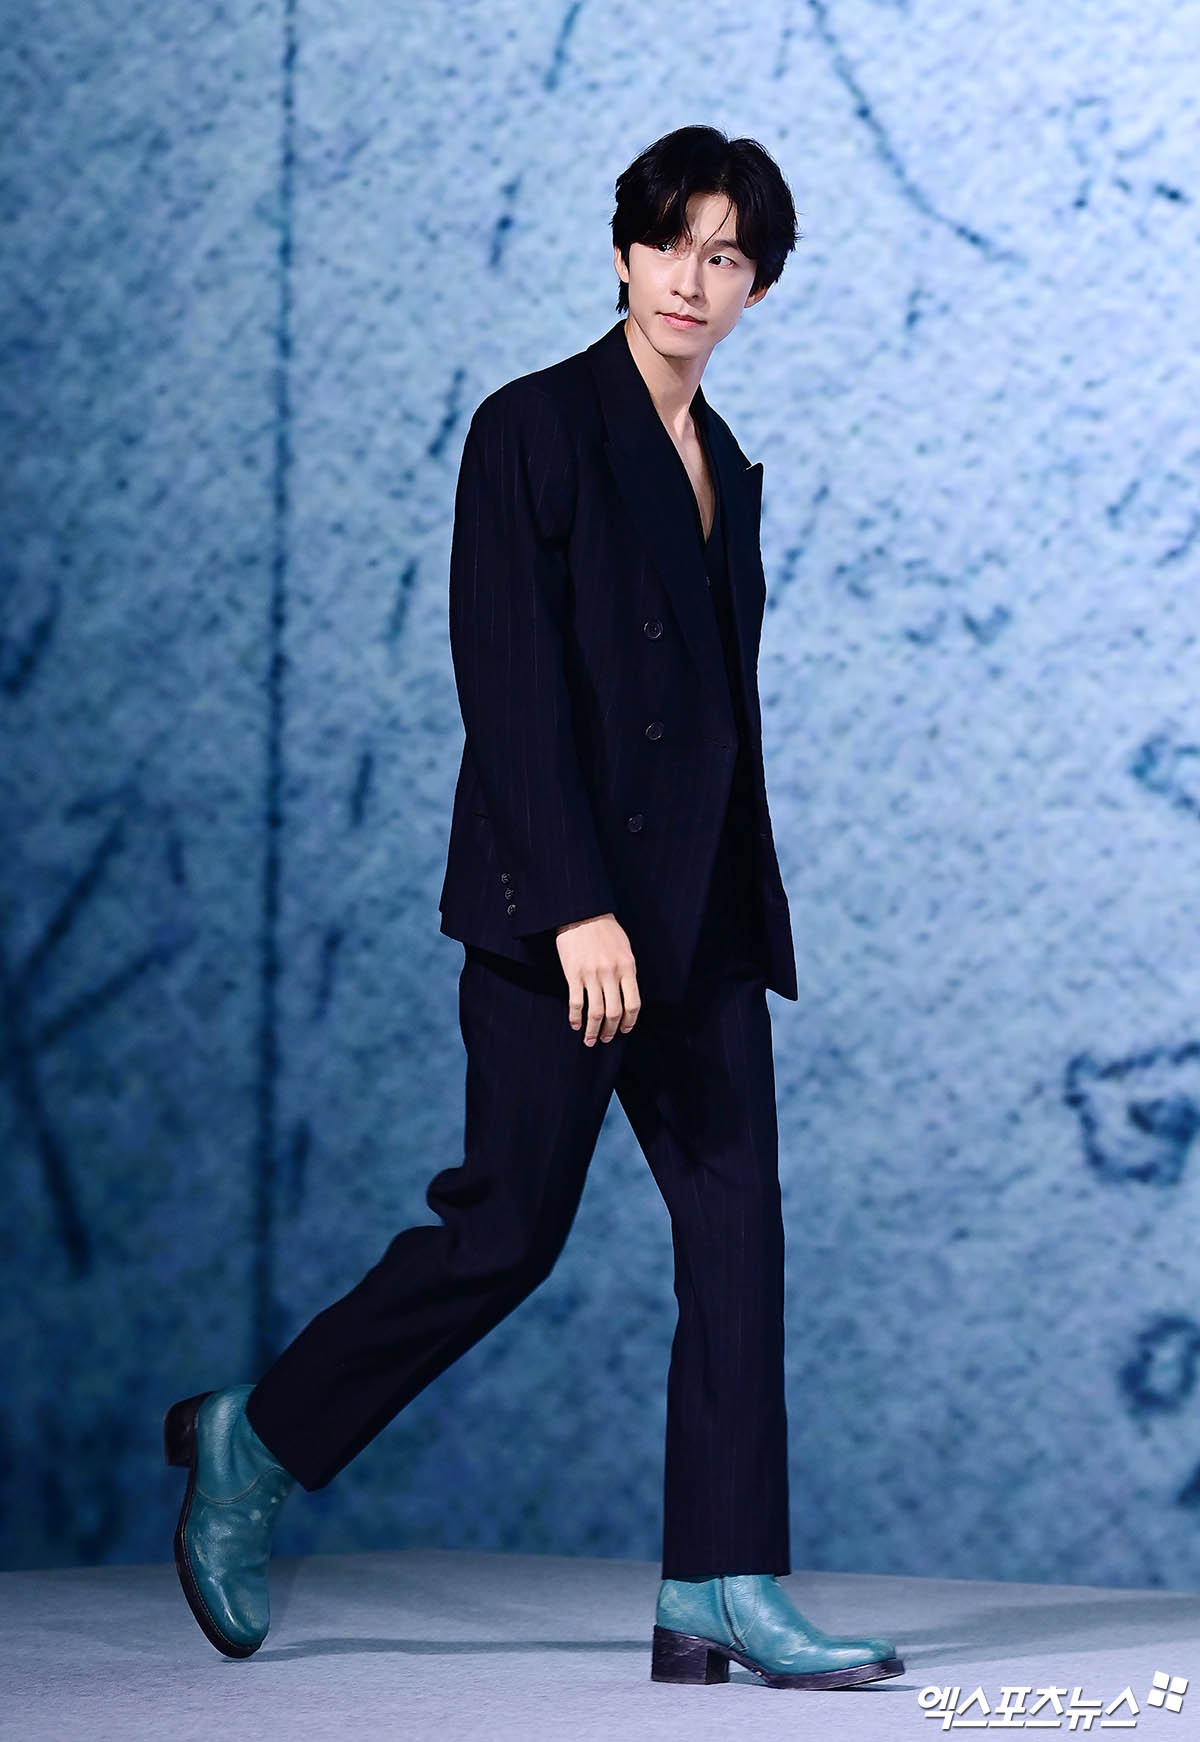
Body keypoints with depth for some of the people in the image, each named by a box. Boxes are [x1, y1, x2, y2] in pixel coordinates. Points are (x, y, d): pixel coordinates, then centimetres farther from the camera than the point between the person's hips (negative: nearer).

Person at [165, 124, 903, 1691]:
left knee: (737, 1227, -1)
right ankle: (253, 1447, 15)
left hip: (700, 914, 7)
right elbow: (509, 687, -13)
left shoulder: (727, 469, 16)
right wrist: (576, 909, -20)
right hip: (559, 900, -7)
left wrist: (749, 916, 15)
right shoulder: (537, 427, -6)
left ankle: (721, 1593, 0)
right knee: (509, 1227, -4)